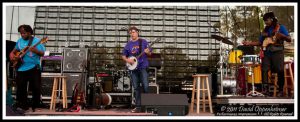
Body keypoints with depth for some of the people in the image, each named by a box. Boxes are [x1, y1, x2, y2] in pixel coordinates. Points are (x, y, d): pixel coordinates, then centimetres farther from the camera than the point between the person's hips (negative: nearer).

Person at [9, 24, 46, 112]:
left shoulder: (36, 41, -4)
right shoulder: (19, 41, 12)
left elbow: (42, 54, -12)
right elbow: (14, 51, 24)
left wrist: (35, 51, -32)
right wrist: (12, 56, 2)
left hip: (33, 68, -4)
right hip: (21, 69, 5)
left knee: (36, 88, -4)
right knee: (21, 88, 6)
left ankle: (35, 107, 9)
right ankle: (23, 106, 17)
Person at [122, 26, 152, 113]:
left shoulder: (143, 42, 4)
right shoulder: (128, 44, 10)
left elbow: (150, 53, 6)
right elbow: (123, 56, 15)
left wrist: (147, 52, -16)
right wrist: (127, 60, -4)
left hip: (143, 67, -3)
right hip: (133, 68, 3)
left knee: (145, 86, -11)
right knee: (136, 88, 5)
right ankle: (138, 106, 10)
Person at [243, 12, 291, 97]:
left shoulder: (281, 27, 5)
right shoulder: (265, 30, 21)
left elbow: (289, 39, -2)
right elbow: (260, 42, 22)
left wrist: (281, 35, -21)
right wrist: (250, 43, 10)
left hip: (277, 52, -4)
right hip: (266, 53, 4)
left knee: (280, 71, -9)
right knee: (264, 70, -11)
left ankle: (281, 90, 0)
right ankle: (265, 89, -14)